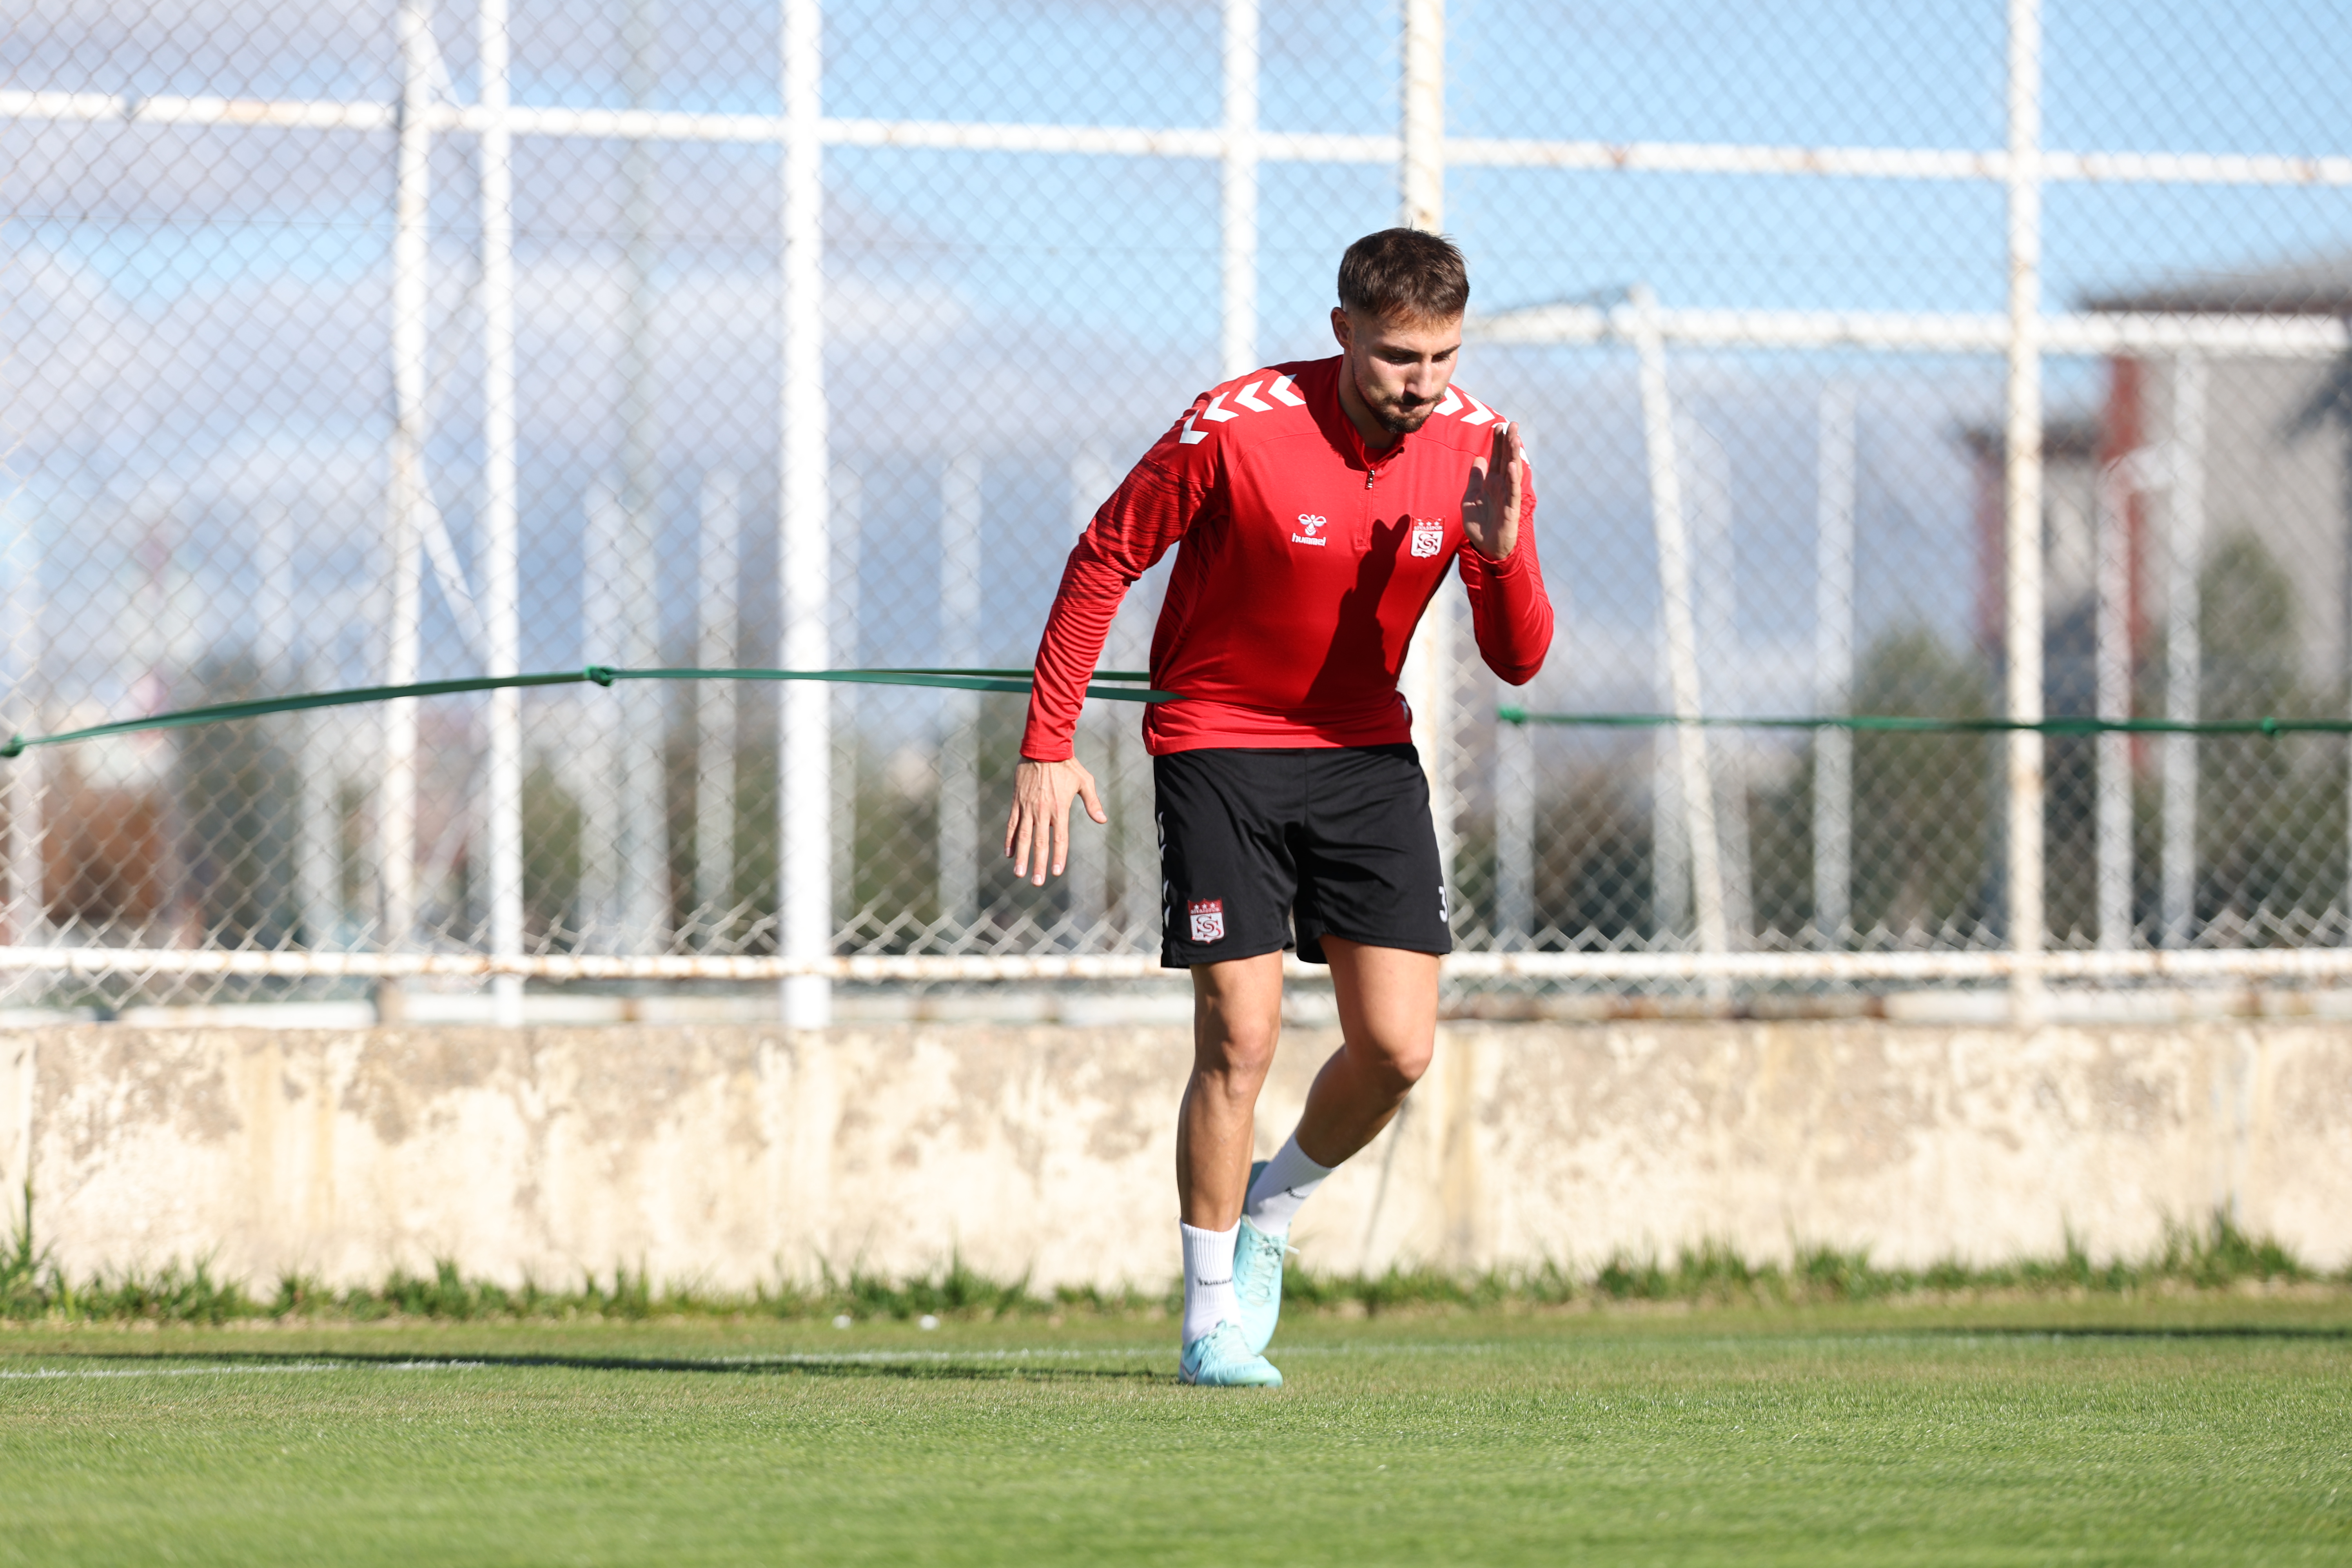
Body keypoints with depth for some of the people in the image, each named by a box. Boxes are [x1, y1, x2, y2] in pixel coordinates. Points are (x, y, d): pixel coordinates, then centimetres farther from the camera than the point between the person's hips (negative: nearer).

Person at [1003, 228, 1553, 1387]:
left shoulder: (1477, 450, -9)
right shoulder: (1234, 429, -21)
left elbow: (1519, 661, -6)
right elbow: (1104, 561, -9)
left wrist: (1503, 553, -27)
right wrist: (1047, 744, -11)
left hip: (1366, 754, 4)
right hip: (1218, 746, -4)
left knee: (1398, 1049, -4)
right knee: (1239, 1039, -11)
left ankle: (1270, 1213, 25)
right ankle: (1214, 1320, 3)